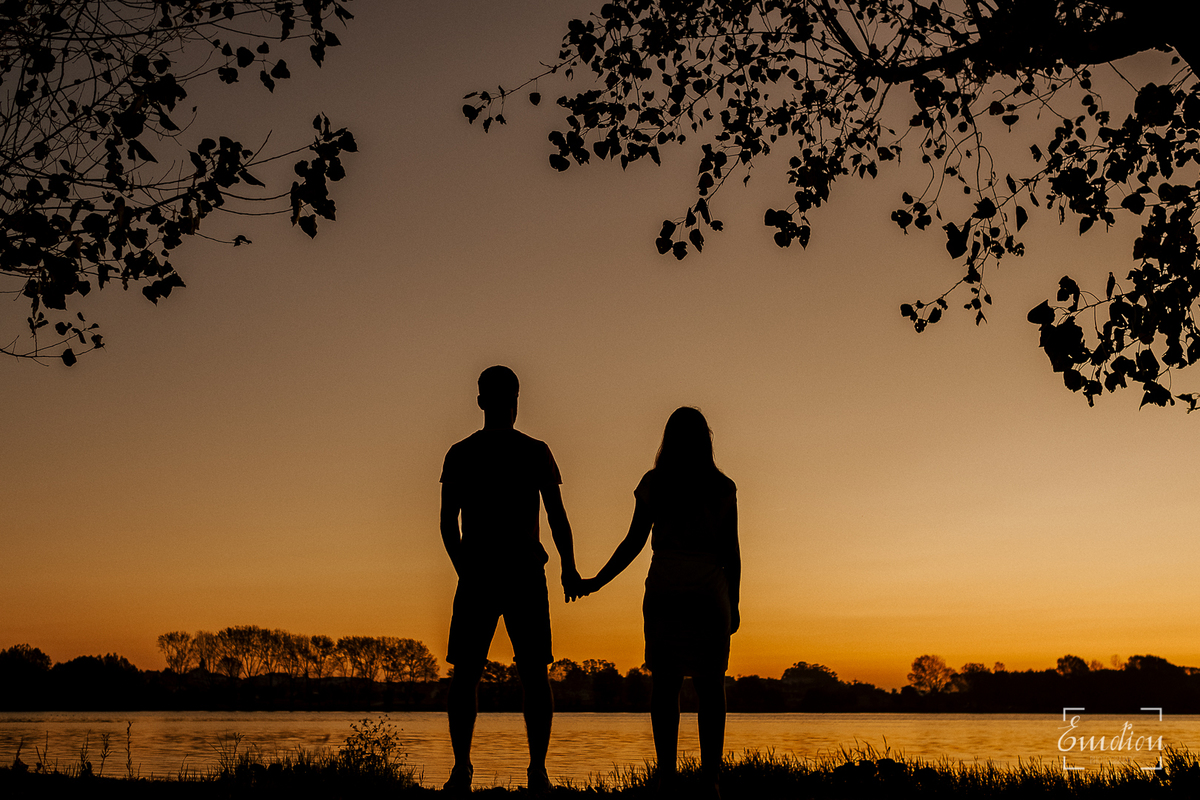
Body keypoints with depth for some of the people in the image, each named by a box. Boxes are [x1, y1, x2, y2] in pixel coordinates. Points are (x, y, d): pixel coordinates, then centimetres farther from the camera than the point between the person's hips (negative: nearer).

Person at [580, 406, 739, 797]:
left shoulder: (653, 483, 3)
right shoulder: (723, 488, 4)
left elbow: (634, 542, 2)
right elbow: (731, 552, 4)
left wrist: (597, 581, 12)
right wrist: (733, 603, 11)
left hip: (664, 591, 0)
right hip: (709, 592, 0)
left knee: (665, 684, 3)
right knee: (710, 685, 1)